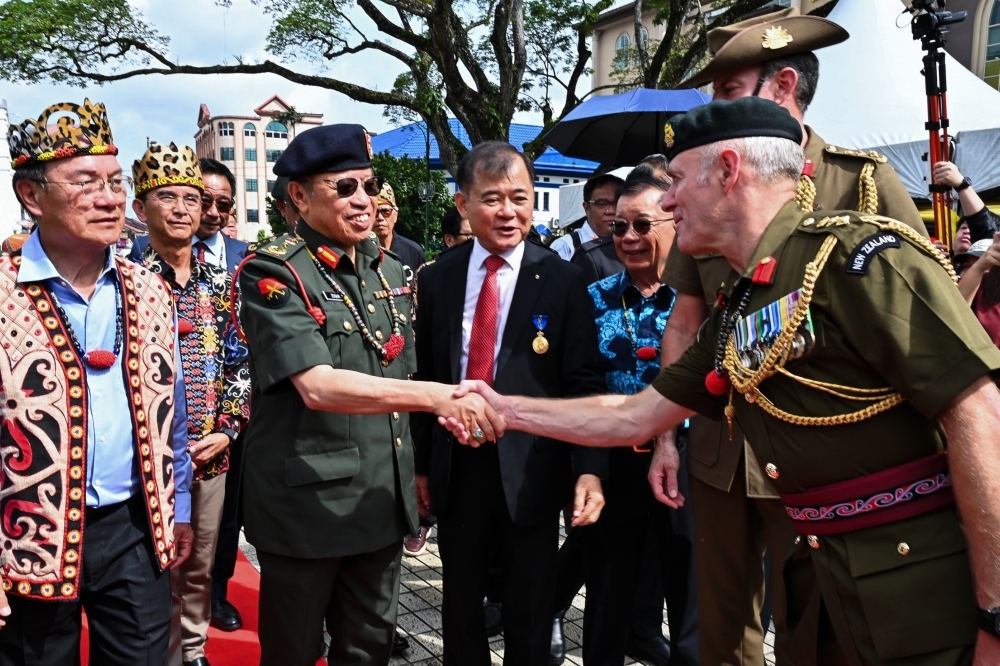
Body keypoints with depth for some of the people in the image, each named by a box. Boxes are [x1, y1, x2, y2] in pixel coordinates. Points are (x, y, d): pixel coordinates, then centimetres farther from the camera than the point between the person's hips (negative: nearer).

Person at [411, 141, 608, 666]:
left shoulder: (562, 281, -7)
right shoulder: (437, 279, 1)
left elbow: (583, 386, -8)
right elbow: (425, 377, 6)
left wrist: (590, 469, -19)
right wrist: (420, 464, 7)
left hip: (530, 470, -2)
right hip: (456, 467, 3)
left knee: (529, 618, 15)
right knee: (460, 606, 20)